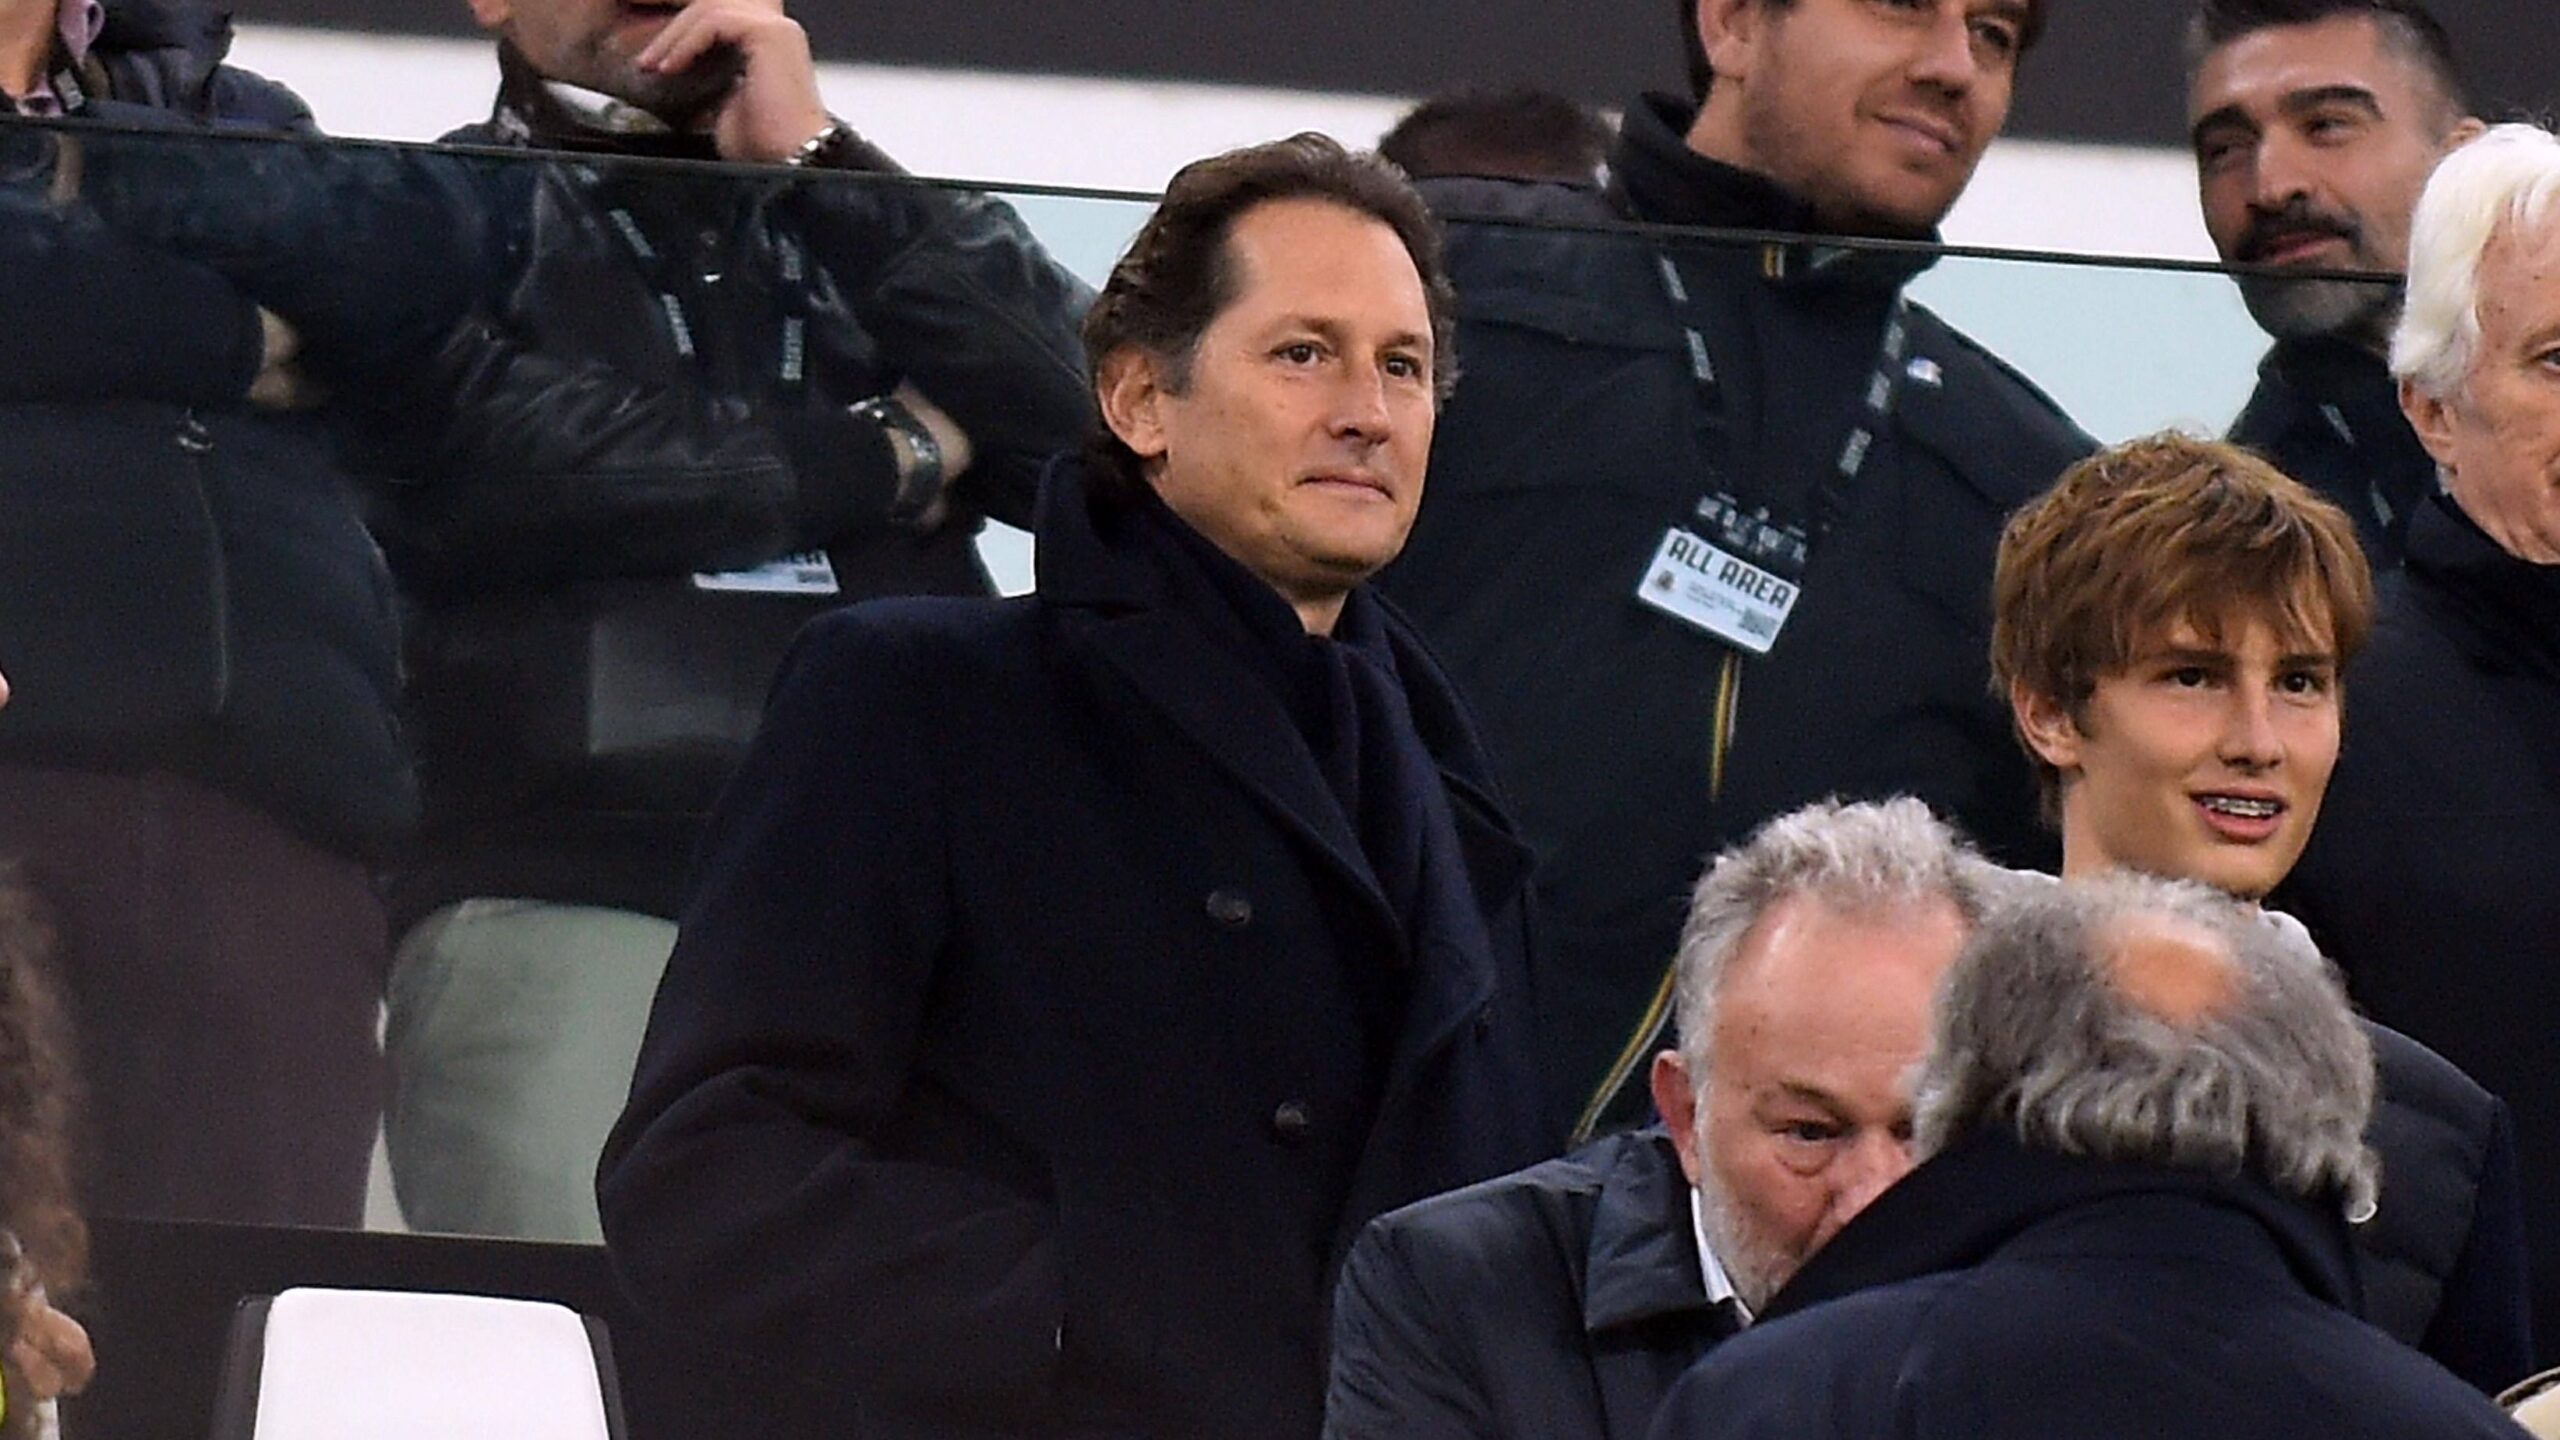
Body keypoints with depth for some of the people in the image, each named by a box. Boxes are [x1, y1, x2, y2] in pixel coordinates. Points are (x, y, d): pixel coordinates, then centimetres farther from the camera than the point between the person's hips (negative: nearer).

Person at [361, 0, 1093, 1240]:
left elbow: (1103, 426, 10)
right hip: (558, 896, -3)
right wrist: (893, 456, 8)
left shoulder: (871, 223, 27)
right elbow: (498, 463, -5)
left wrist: (821, 159, 8)